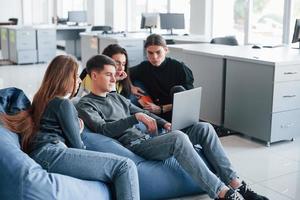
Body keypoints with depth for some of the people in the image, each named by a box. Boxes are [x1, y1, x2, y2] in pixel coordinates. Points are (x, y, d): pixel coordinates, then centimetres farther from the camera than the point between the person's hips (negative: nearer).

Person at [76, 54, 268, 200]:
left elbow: (143, 113, 26)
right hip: (133, 145, -8)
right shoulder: (85, 105, 1)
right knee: (178, 138, -36)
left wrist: (165, 123, 9)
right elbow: (103, 129, -16)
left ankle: (235, 184, -9)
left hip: (148, 137, 8)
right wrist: (135, 117, -22)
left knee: (204, 128, -7)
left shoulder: (116, 97, 24)